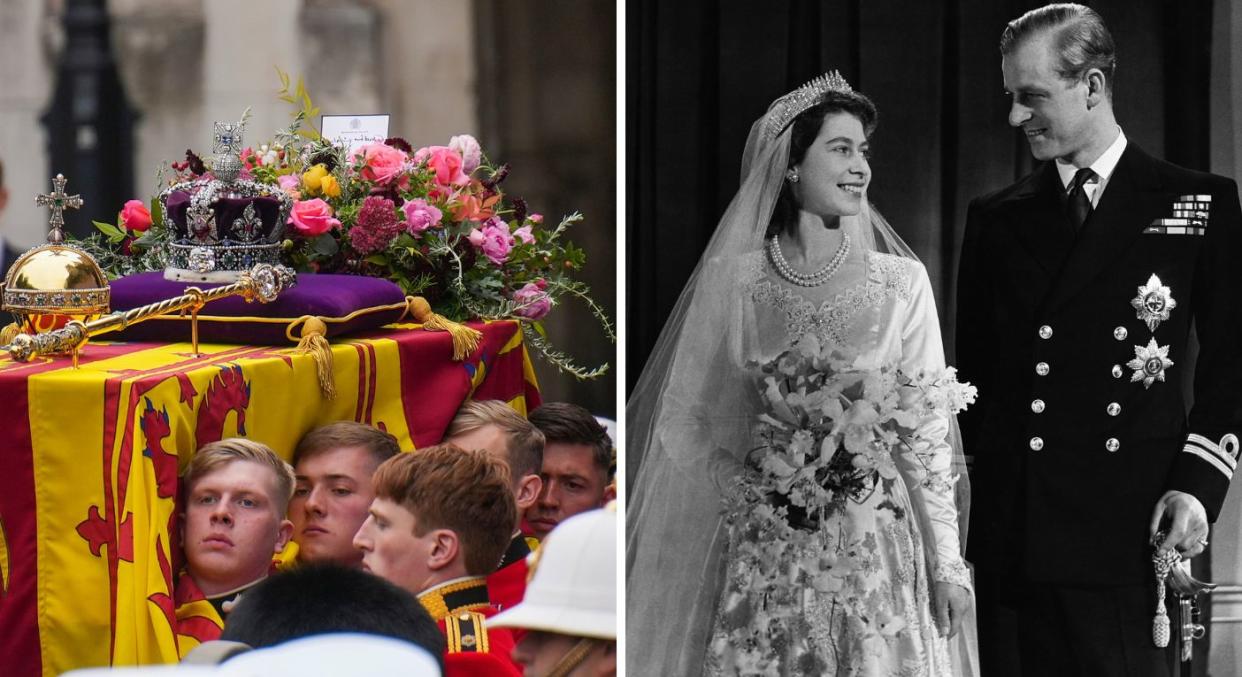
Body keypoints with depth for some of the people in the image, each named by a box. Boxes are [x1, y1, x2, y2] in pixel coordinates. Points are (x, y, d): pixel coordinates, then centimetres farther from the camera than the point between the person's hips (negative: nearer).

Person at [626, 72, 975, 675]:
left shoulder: (900, 281, 1)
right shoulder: (736, 280, 1)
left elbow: (927, 428, 2)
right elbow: (688, 420, 8)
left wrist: (947, 562, -1)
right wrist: (745, 490, -6)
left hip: (876, 541, 0)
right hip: (764, 546, 0)